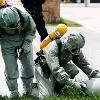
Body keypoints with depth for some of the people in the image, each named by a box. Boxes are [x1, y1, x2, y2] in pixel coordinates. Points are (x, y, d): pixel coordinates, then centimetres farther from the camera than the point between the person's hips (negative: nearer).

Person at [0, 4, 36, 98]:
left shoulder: (25, 16, -32)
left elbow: (31, 31, -10)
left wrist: (26, 45, -16)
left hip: (24, 38, 1)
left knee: (28, 65, 4)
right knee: (10, 67, -4)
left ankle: (28, 89, 24)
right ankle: (14, 92, 11)